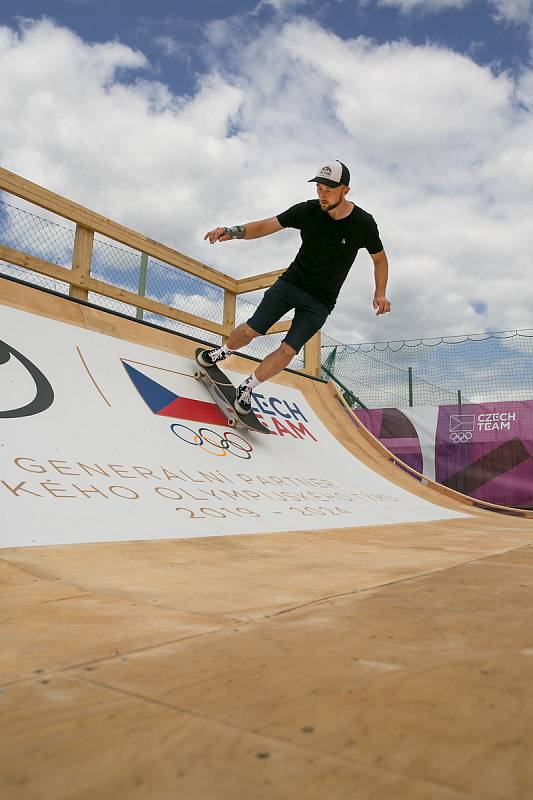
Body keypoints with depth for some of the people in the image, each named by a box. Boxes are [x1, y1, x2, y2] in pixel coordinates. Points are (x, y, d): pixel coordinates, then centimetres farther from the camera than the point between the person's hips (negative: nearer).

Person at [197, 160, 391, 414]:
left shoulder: (363, 223, -14)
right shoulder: (307, 211, -11)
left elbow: (380, 259, 2)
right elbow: (266, 226, -8)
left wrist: (380, 293, -9)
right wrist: (231, 231, -24)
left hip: (320, 302, -1)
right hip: (291, 282, 2)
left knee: (287, 351, -10)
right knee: (251, 330, -4)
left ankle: (247, 387, 11)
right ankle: (223, 352, 29)